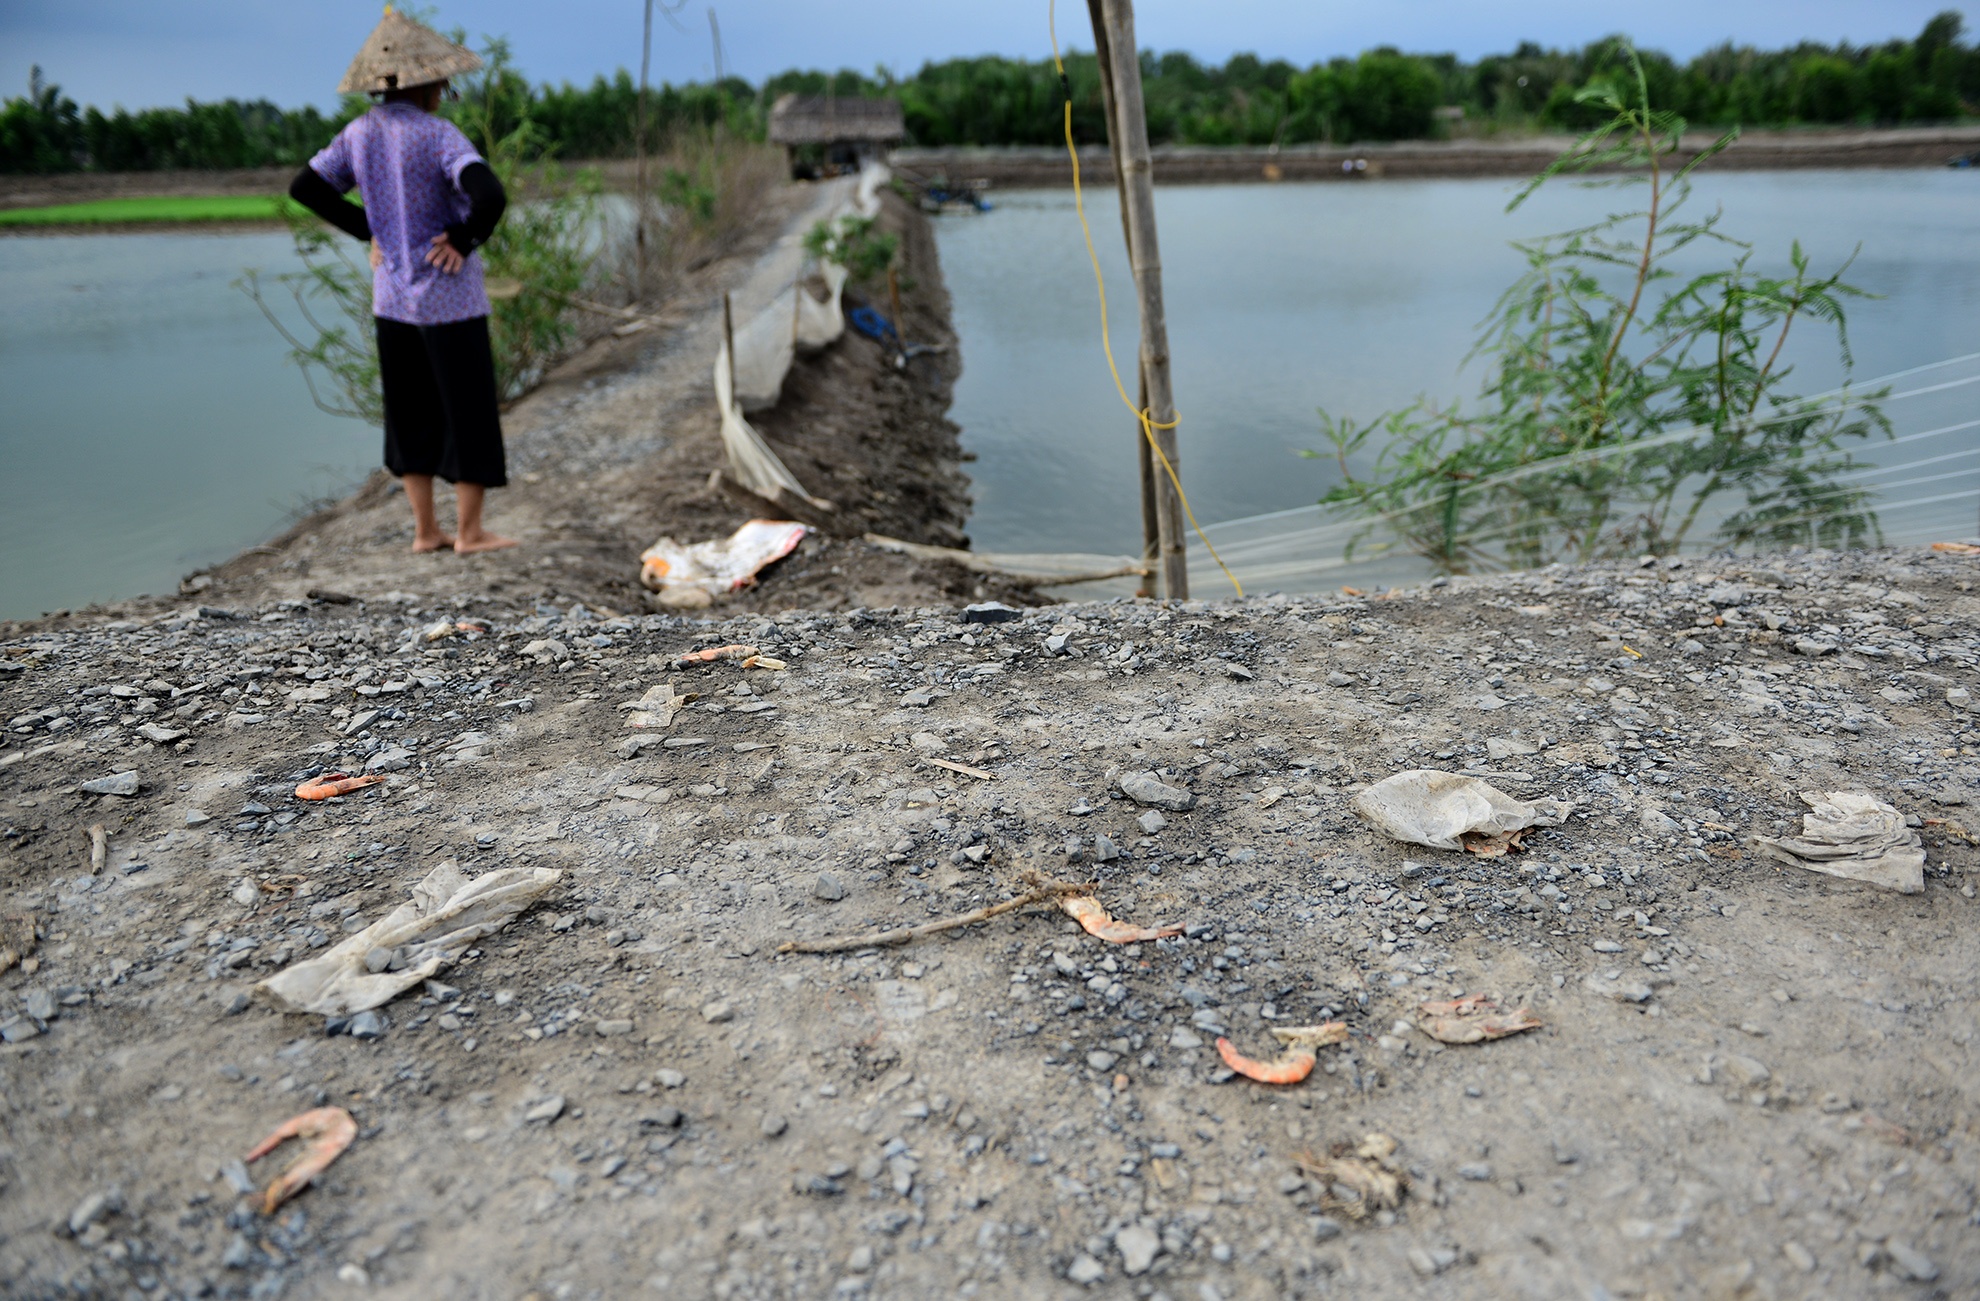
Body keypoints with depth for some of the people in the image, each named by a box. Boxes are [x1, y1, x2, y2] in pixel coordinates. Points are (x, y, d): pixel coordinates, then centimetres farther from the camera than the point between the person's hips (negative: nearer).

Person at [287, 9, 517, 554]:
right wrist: (465, 238, -14)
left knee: (412, 412, 13)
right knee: (470, 409, 4)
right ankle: (469, 530, 10)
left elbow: (305, 187, 10)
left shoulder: (359, 134, 4)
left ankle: (425, 530, 18)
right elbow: (490, 195, -29)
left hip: (391, 298, 6)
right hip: (449, 299, -6)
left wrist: (369, 231, 10)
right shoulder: (438, 135, -15)